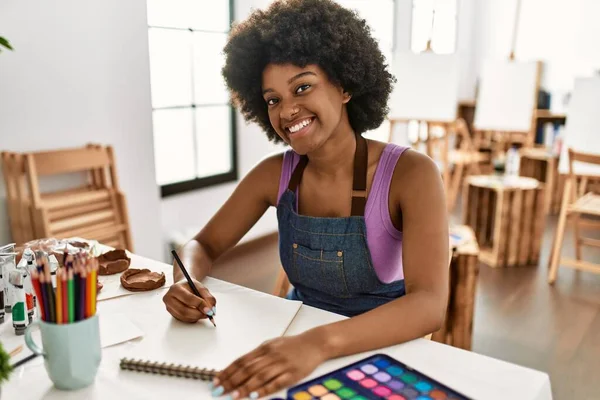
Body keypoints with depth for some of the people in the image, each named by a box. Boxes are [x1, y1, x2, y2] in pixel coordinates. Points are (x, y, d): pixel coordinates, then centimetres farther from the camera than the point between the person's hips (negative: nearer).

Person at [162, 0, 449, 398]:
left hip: (384, 358, -3)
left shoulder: (411, 173, -17)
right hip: (298, 344, 4)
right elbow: (203, 245, 2)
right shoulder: (275, 173, -5)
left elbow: (429, 305, -27)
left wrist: (320, 343, -41)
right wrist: (187, 284, -20)